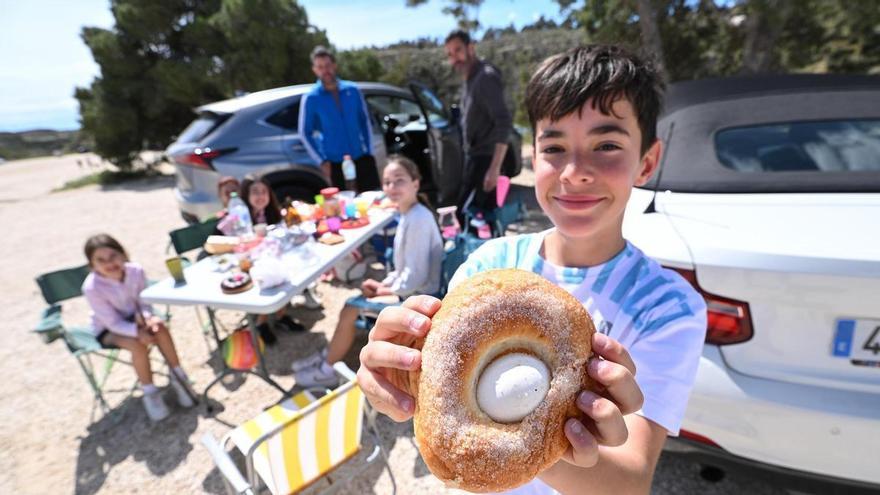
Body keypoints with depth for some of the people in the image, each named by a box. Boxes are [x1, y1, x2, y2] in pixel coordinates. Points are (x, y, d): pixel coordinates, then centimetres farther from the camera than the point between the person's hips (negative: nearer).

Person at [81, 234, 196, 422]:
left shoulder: (135, 270, -20)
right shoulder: (92, 288, -29)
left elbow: (143, 303, -8)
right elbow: (113, 323, -24)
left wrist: (147, 318, -29)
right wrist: (138, 332, -39)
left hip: (133, 317, 3)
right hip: (107, 330, -3)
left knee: (160, 328, -27)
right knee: (138, 345, -31)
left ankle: (178, 377, -10)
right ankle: (149, 393, -10)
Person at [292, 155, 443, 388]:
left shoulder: (418, 219, -26)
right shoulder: (409, 214, 6)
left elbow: (416, 276, -27)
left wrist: (387, 289, -11)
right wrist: (385, 283, 5)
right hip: (408, 287, 10)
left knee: (350, 310, -6)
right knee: (354, 301, 16)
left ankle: (326, 370, 15)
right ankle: (328, 355, 28)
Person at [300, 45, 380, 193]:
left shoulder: (352, 90, 3)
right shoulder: (311, 98, -3)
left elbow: (365, 121, 10)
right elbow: (305, 133, 1)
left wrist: (369, 151, 5)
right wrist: (322, 161, -6)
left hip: (362, 158, 2)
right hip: (335, 163, -2)